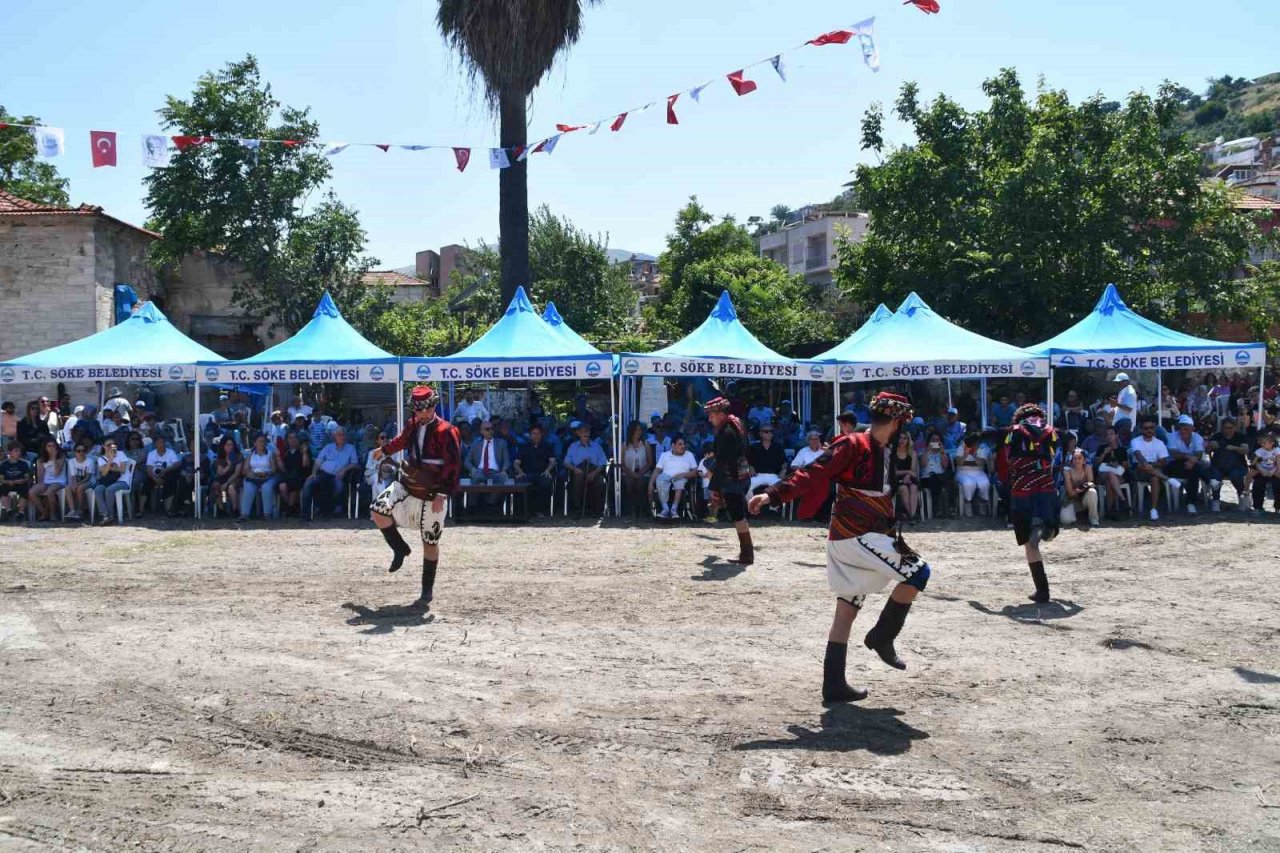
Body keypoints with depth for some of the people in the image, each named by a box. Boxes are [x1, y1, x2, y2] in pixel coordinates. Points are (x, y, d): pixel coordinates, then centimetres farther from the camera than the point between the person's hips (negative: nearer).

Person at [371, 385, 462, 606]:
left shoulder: (445, 431, -18)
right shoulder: (412, 425, 4)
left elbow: (453, 466, -20)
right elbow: (402, 440, 28)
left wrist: (442, 494, -24)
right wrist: (384, 450, 45)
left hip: (431, 495, -6)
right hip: (407, 486, 6)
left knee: (430, 543, 3)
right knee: (379, 510, -10)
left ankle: (428, 590, 16)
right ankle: (400, 549, 12)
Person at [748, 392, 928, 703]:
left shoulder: (886, 452, 14)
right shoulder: (852, 446, -13)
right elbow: (814, 475, -21)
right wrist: (774, 495, -29)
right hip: (856, 537, -9)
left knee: (846, 608, 9)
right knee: (918, 572, -6)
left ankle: (834, 684, 14)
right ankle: (882, 636, 6)